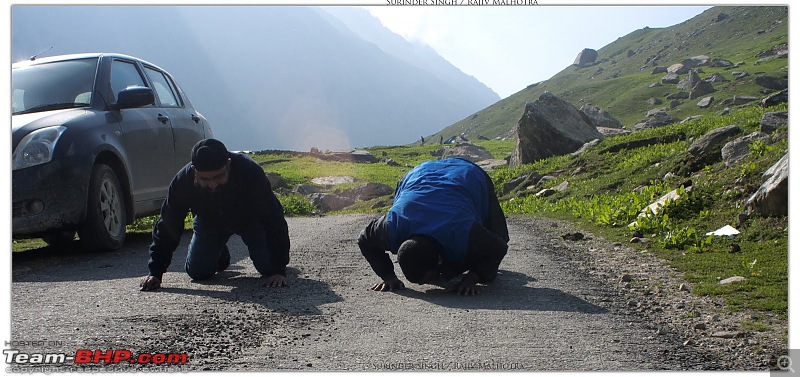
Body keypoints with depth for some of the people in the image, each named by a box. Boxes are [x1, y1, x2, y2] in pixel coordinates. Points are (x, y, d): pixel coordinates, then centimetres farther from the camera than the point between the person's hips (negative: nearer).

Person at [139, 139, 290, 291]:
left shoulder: (250, 172, -39)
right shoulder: (183, 181, -33)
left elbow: (273, 218, -33)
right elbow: (167, 225, -20)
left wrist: (278, 269, -37)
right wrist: (155, 272, -23)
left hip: (250, 219, -2)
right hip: (209, 221, 2)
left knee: (268, 267, -16)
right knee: (197, 272, -5)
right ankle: (220, 255, 28)